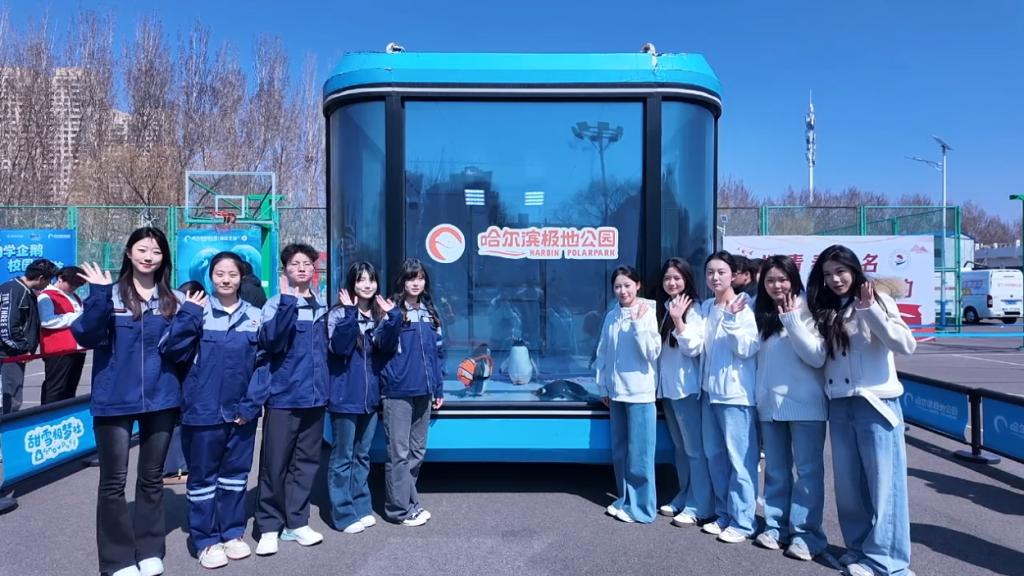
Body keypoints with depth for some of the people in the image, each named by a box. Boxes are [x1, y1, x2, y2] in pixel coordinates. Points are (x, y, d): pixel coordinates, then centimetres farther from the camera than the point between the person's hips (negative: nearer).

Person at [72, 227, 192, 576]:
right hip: (115, 400, -2)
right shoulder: (109, 295, -2)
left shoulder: (175, 300, 5)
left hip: (161, 399, 2)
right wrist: (98, 296, -24)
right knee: (113, 480, 3)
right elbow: (85, 337, -14)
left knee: (152, 477, 13)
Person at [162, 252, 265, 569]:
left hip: (241, 411, 2)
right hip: (203, 410, -2)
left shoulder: (255, 316, 2)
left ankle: (232, 534, 30)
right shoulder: (197, 311, -3)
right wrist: (190, 312, -21)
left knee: (235, 474, 15)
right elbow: (174, 351, -14)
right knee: (203, 477, 8)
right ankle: (206, 541, 23)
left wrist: (251, 404, -7)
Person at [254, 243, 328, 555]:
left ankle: (295, 522, 23)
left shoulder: (322, 307, 11)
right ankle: (269, 526, 14)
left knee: (306, 461, 11)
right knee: (275, 463, 1)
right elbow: (271, 342, -23)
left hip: (315, 395, 5)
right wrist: (288, 300, -28)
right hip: (283, 397, -5)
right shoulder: (276, 304, -5)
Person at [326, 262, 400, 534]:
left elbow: (387, 346, -7)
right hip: (345, 397, -5)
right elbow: (339, 347, -23)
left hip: (370, 396, 5)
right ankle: (344, 514, 11)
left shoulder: (381, 315, 8)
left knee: (362, 455, 15)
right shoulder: (339, 313, -8)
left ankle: (361, 507, 25)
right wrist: (350, 313, -26)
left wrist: (392, 317, -19)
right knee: (343, 457, 3)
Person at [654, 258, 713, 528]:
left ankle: (699, 507, 3)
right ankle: (683, 498, 23)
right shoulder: (662, 308, 12)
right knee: (680, 447, 14)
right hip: (666, 386, 7)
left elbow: (694, 348, -16)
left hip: (687, 387, -7)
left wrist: (678, 319, -24)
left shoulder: (693, 309, -7)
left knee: (695, 448, -2)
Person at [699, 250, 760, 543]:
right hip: (710, 390, 7)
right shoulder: (706, 308, 11)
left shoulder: (745, 306, -7)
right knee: (715, 457, 12)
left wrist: (731, 318, -24)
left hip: (736, 393, -6)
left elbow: (747, 348, -15)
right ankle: (723, 515, 24)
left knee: (739, 459, -2)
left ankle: (742, 522, 8)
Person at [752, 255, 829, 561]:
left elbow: (817, 357, -15)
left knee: (808, 469, 1)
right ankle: (776, 526, 20)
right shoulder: (760, 314, 12)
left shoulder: (807, 311, -4)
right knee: (775, 470, 11)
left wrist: (791, 320, -16)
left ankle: (807, 533, 8)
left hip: (804, 404, -5)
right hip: (770, 403, 5)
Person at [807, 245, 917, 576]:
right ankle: (860, 548, 23)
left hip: (876, 403, -5)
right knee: (848, 482, 10)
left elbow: (906, 345, -14)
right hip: (839, 406, 5)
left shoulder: (877, 301, -2)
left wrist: (869, 310, -20)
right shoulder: (825, 311, 10)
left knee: (883, 482, 0)